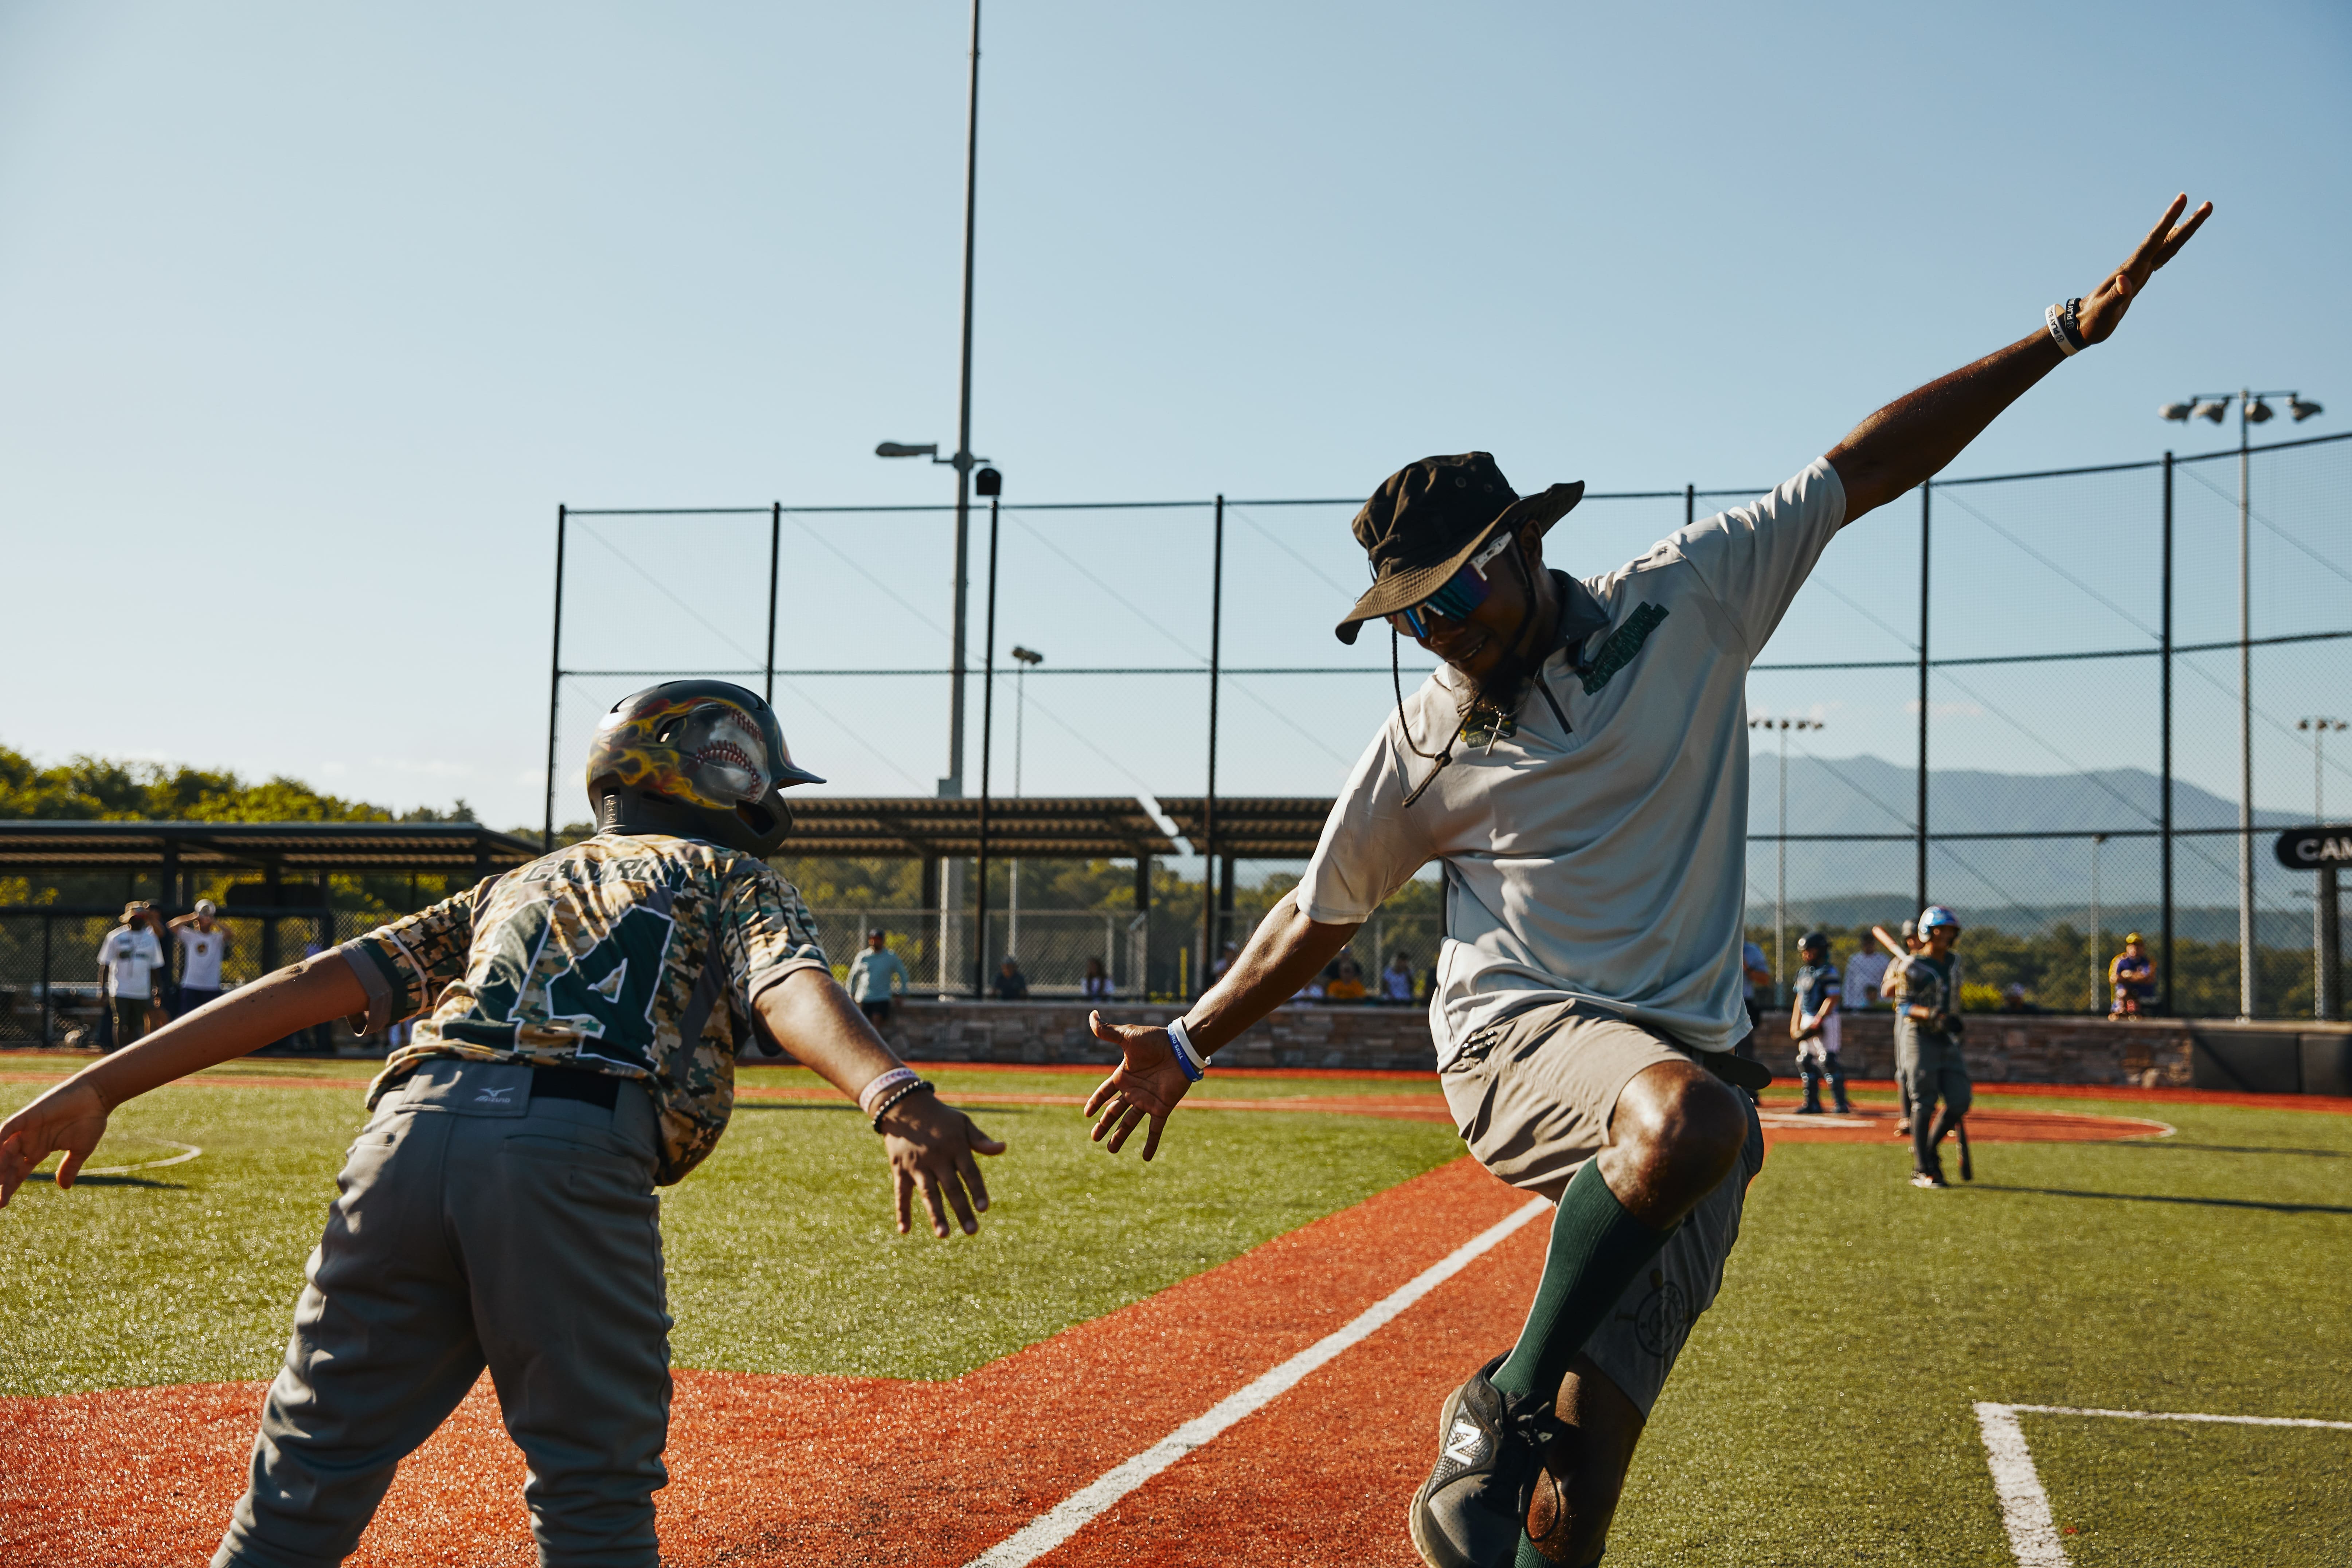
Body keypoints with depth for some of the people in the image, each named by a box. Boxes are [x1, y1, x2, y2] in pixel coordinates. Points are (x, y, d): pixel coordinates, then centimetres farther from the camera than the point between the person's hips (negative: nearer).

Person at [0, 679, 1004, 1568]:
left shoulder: (518, 886, 34)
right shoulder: (735, 878, 21)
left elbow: (328, 979, 22)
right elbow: (792, 982, -3)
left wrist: (101, 1087, 17)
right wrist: (893, 1097, -22)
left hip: (408, 1127, 5)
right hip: (576, 1162, -5)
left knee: (308, 1487, 13)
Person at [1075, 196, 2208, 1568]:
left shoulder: (1687, 605, 4)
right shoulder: (1423, 743, 7)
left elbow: (1868, 469, 5)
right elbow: (1320, 913, 19)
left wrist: (2065, 334, 3)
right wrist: (1189, 1046, 24)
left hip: (1687, 1070, 1)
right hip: (1519, 1043, -1)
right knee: (1686, 1117, -38)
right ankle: (1505, 1406, -19)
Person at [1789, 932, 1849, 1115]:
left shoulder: (1828, 971, -10)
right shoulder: (1803, 972, 16)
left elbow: (1832, 999, -17)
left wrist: (1818, 1021, -22)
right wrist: (1795, 1024, 15)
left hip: (1825, 1020, -9)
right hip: (1807, 1021, 9)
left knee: (1828, 1060, -13)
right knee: (1805, 1061, 7)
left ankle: (1841, 1103, -10)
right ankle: (1812, 1103, 13)